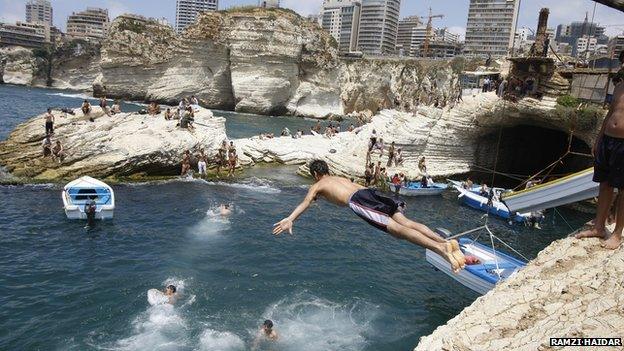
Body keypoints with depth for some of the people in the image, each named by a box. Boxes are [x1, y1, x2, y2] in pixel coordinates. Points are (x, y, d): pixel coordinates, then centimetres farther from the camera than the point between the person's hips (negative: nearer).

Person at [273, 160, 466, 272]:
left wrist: (289, 220, 2)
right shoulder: (341, 178, 42)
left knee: (397, 229, -21)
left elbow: (305, 203, 10)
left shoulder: (317, 186, 24)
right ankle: (445, 241, -26)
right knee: (406, 223, -7)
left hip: (357, 201, -7)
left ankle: (440, 248, -39)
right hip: (369, 191, 7)